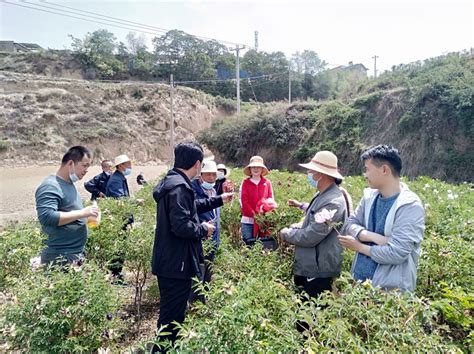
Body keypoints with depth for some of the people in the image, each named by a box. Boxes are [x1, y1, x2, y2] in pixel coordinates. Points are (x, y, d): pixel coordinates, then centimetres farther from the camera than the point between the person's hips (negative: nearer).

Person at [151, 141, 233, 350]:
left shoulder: (172, 181, 12)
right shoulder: (179, 187, -23)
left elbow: (192, 207, 26)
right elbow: (181, 226, -30)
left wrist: (219, 200, 30)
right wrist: (203, 229, -12)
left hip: (169, 261, 11)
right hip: (176, 264, -11)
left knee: (170, 315, 24)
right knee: (172, 318, 3)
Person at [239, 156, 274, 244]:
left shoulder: (267, 183, 6)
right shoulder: (245, 183, 2)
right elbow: (243, 201, -3)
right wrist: (254, 214, -13)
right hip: (248, 220, -1)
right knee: (248, 242, -2)